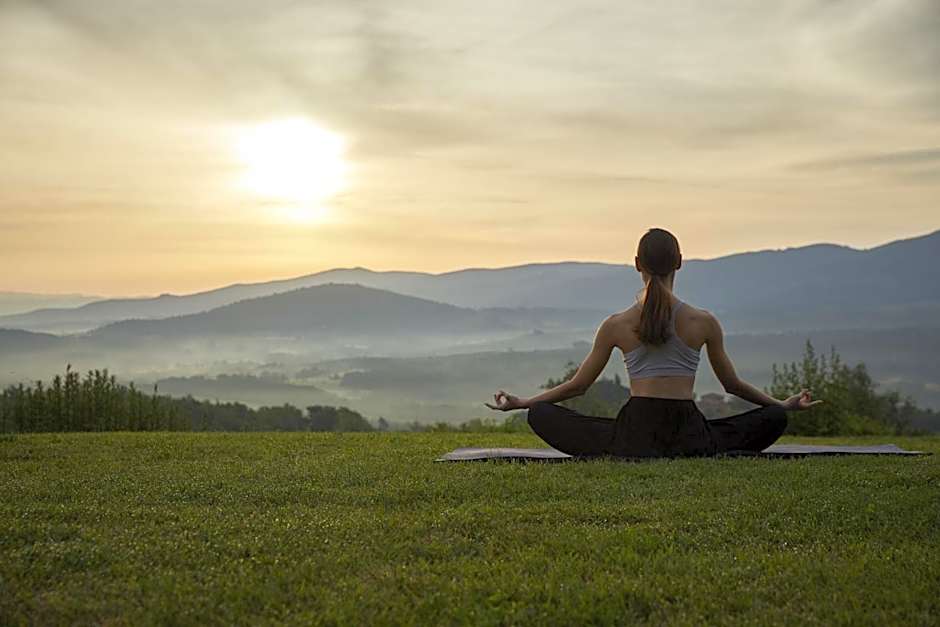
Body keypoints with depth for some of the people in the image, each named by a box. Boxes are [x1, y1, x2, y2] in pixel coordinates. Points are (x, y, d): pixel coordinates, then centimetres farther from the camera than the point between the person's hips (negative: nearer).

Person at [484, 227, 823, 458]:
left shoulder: (616, 325, 2)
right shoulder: (703, 322, 3)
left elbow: (577, 385, 10)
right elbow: (732, 383, 16)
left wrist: (521, 402, 25)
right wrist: (783, 405, 33)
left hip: (635, 436, -1)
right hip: (690, 437, 1)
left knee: (541, 416, 15)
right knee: (775, 418, 21)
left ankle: (633, 459, -3)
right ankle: (686, 459, 3)